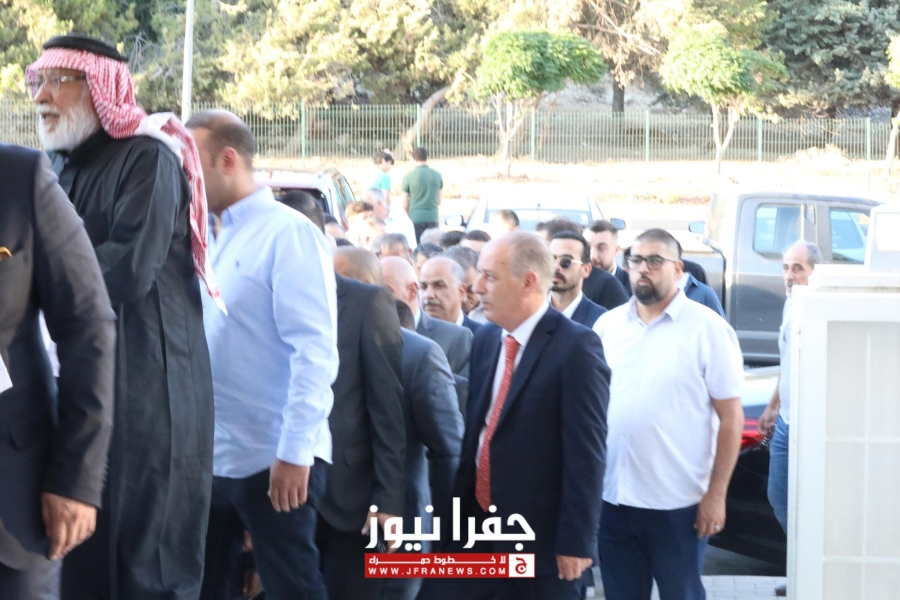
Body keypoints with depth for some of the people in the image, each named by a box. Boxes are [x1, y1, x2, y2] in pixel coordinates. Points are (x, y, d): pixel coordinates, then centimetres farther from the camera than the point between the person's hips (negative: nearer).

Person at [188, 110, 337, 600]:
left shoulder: (288, 234, -10)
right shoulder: (216, 242, 15)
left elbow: (315, 350, -17)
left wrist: (295, 452, -21)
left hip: (275, 461, -8)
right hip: (213, 459, 8)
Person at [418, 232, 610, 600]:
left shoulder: (576, 347, -12)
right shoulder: (485, 339, 10)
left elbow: (585, 451, -15)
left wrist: (576, 541, -16)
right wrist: (458, 511, 11)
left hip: (542, 537, -6)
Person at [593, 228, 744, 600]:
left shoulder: (708, 329, -6)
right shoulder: (607, 326, 6)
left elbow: (730, 418, -6)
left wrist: (716, 495, -10)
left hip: (677, 504, -4)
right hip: (612, 499, 4)